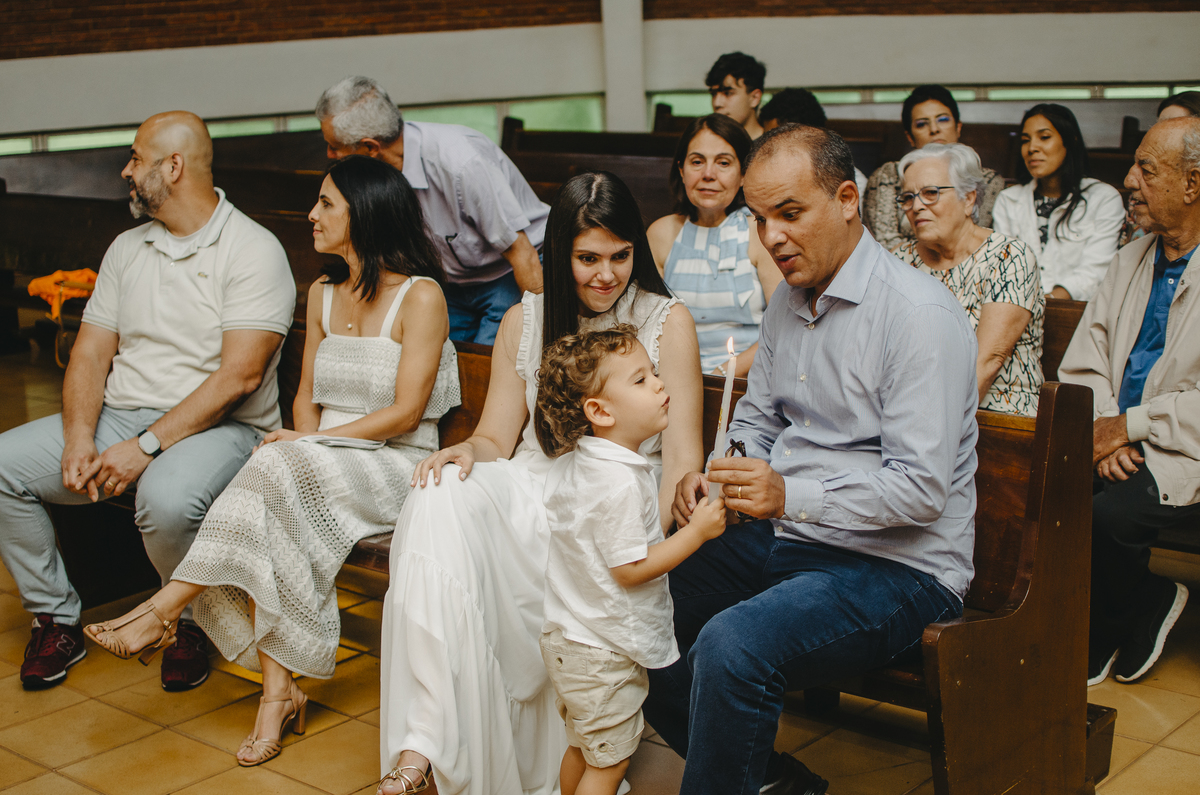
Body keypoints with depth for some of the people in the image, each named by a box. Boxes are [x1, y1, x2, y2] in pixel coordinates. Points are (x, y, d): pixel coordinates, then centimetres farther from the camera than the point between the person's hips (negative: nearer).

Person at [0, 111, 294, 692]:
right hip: (117, 417, 7)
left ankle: (192, 623, -6)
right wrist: (79, 438, -10)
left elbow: (239, 376, -18)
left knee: (167, 497, -37)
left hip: (219, 427, -6)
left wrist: (147, 445, -23)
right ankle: (56, 617, 3)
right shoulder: (127, 248, 15)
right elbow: (92, 351, 10)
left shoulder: (253, 250, -8)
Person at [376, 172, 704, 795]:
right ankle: (425, 743, -34)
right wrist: (469, 452, -14)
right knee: (443, 497, -29)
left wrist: (655, 538, -21)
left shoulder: (667, 321, 4)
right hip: (529, 491, 3)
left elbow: (682, 457, -2)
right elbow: (497, 438, 12)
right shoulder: (524, 322, 14)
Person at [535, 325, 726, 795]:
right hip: (605, 653, -9)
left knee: (581, 748, 23)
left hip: (566, 638, 9)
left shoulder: (569, 465, 3)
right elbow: (630, 569, -24)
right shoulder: (621, 482, -27)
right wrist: (697, 531, -19)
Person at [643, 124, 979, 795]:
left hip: (899, 565, -9)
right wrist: (715, 476, -2)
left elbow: (922, 489, -21)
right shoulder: (788, 303, 9)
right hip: (786, 540, 9)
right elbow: (757, 418, 20)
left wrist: (789, 495, -30)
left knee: (732, 643, -32)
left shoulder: (919, 312, -17)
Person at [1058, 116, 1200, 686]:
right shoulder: (1130, 262, 15)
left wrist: (1129, 426, -17)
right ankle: (1148, 601, 3)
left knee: (1110, 513, -31)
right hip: (1117, 439, 7)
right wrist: (1103, 433, -8)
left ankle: (1097, 639, 1)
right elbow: (1082, 366, 10)